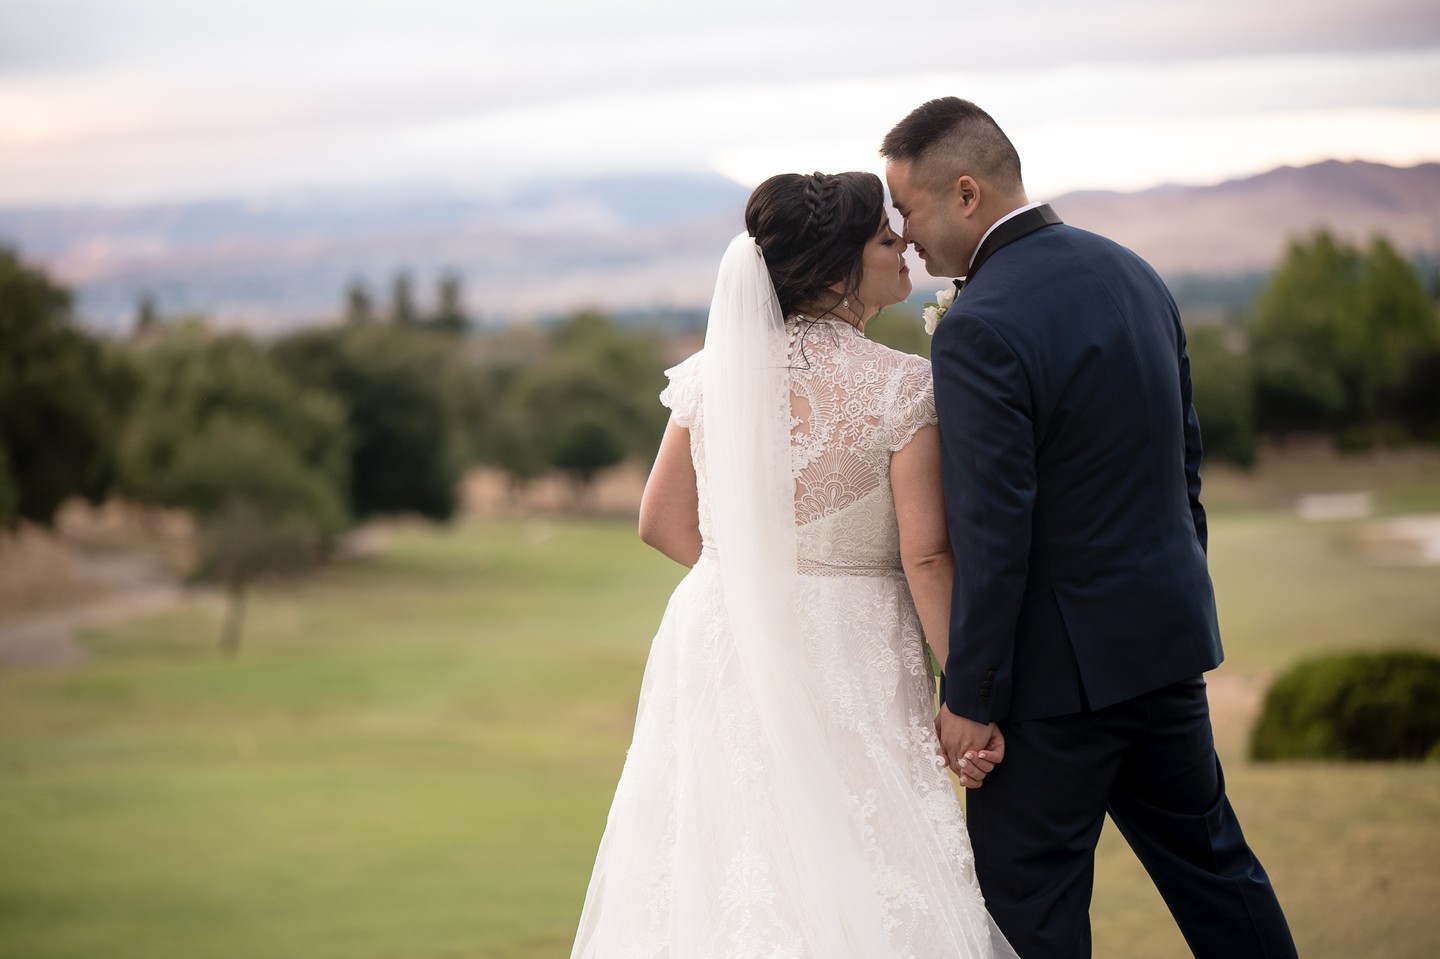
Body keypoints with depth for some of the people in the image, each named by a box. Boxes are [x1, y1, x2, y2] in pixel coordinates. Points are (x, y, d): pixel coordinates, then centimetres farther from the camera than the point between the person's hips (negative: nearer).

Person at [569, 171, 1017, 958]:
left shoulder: (716, 374, 1)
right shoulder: (901, 387, -12)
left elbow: (663, 524, 8)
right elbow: (926, 559, -13)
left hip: (722, 649, 5)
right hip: (846, 659, -5)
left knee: (713, 887, 12)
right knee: (854, 883, 3)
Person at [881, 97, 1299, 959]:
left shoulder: (980, 329, -21)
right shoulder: (1132, 273, 6)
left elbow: (992, 532, -22)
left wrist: (970, 698, -15)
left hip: (1062, 662, -8)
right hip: (1168, 634, 8)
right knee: (1208, 860, 20)